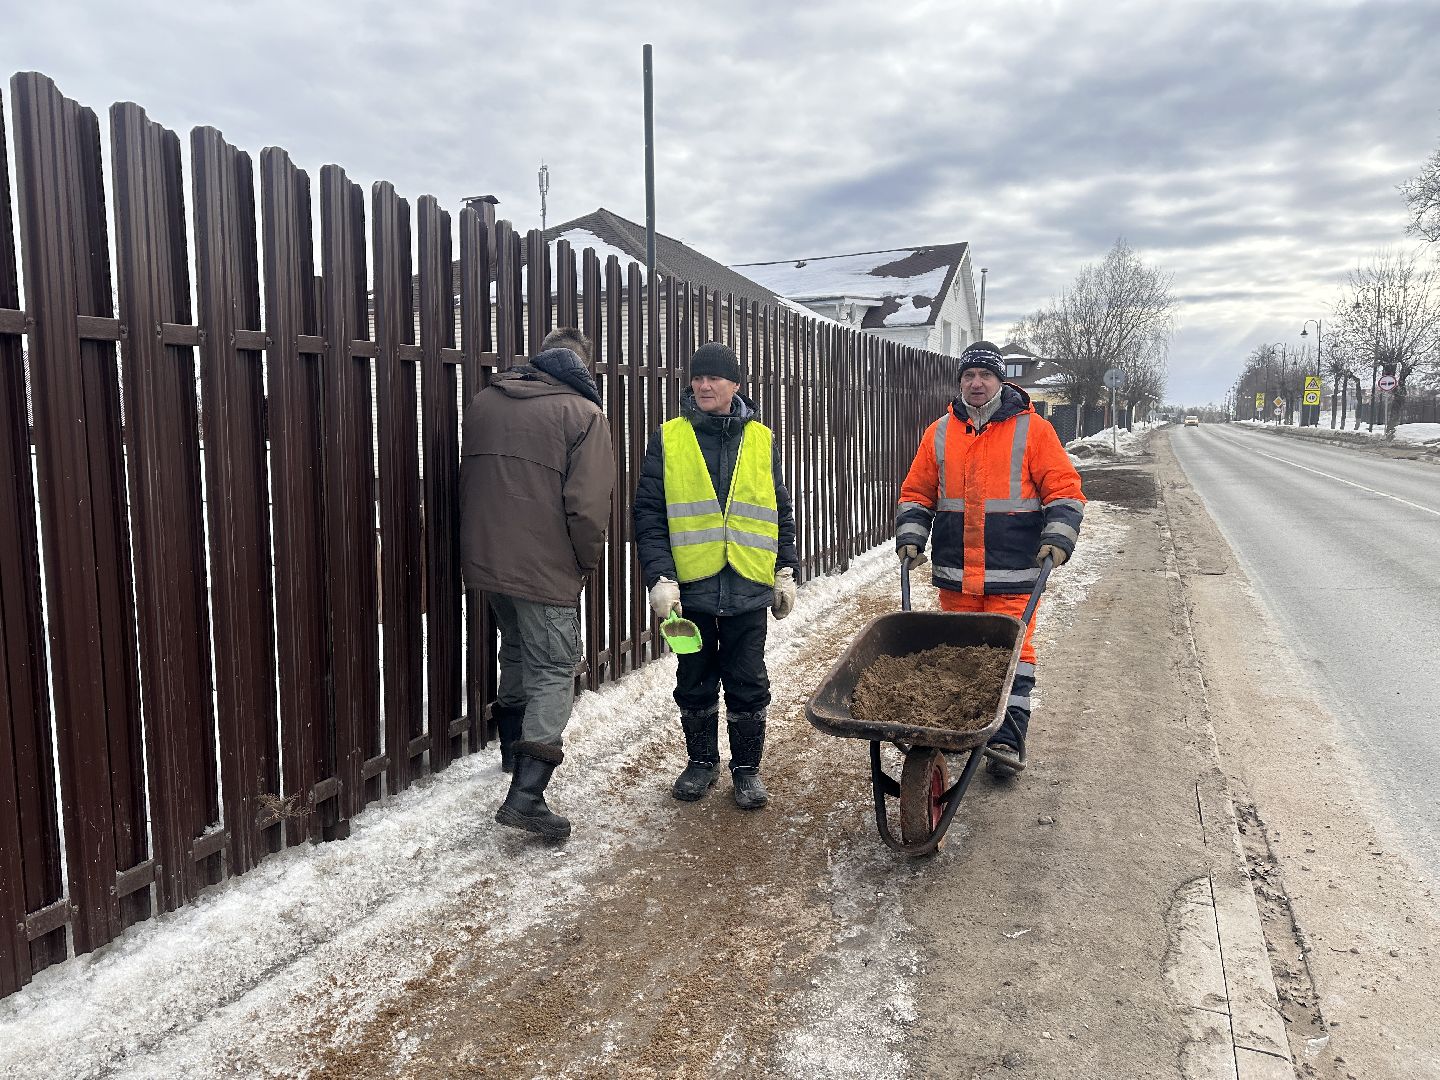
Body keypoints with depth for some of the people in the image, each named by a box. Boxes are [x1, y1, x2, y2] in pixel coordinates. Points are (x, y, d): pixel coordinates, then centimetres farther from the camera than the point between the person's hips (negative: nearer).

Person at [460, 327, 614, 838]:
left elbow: (467, 479, 16)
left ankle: (513, 747, 43)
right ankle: (526, 793, -6)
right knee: (554, 669, 2)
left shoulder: (484, 400, 8)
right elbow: (588, 505, -17)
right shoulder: (582, 413, -11)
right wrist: (589, 559, -1)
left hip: (486, 559, 7)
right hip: (547, 567, -6)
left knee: (516, 650, 26)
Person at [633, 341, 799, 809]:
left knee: (748, 684, 7)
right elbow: (649, 514, -3)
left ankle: (747, 767, 24)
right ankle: (701, 761, 31)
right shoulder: (668, 439, 1)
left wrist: (785, 572, 7)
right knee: (695, 683, 12)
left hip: (748, 587, 1)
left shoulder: (762, 439, 7)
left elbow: (781, 512, 13)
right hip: (691, 586, 0)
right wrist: (660, 578, -12)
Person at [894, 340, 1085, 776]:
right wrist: (910, 537, 1)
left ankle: (1007, 741, 4)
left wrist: (1058, 539, -13)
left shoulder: (1031, 429, 0)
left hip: (1013, 573, -3)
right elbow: (916, 492, 13)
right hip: (955, 573, 4)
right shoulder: (940, 432, 9)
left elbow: (1064, 489, -1)